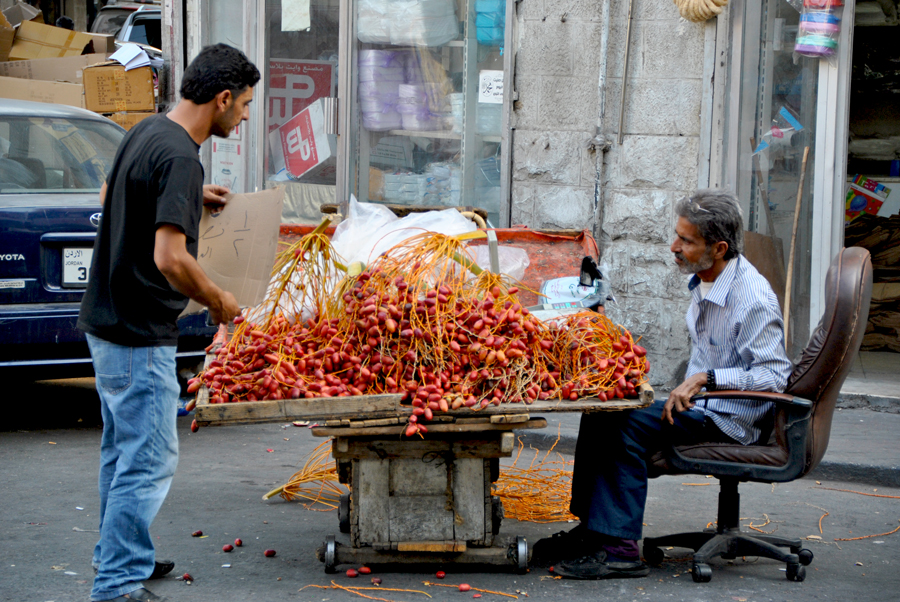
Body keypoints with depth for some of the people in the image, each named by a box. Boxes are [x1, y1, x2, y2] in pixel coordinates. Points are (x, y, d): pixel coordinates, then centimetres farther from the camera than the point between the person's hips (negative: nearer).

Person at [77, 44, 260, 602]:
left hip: (109, 321, 10)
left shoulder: (148, 131, 7)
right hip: (139, 335, -10)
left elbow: (111, 194, 26)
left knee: (124, 449, 21)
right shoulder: (180, 157, -23)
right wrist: (218, 299, -14)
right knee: (149, 461, -4)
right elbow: (170, 258, -31)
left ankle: (118, 556, 32)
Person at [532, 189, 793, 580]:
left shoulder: (754, 299, -20)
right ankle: (591, 529, -1)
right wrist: (686, 391, 8)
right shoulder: (703, 283, 10)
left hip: (730, 419, -9)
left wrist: (706, 379, -31)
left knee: (628, 425, -24)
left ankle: (619, 548, -23)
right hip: (701, 406, 9)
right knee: (600, 413, -3)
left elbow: (773, 377, -25)